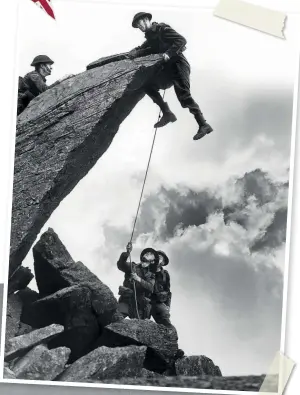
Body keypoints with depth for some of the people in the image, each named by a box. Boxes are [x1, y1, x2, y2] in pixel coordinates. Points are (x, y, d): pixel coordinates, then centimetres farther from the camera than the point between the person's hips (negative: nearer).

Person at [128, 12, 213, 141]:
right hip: (169, 67, 8)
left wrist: (169, 53, -24)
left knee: (184, 96, -20)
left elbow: (181, 40, -12)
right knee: (149, 86, 0)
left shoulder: (162, 29, -3)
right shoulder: (151, 36, 21)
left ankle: (203, 125, -21)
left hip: (178, 64, -8)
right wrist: (135, 53, -5)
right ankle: (167, 114, -2)